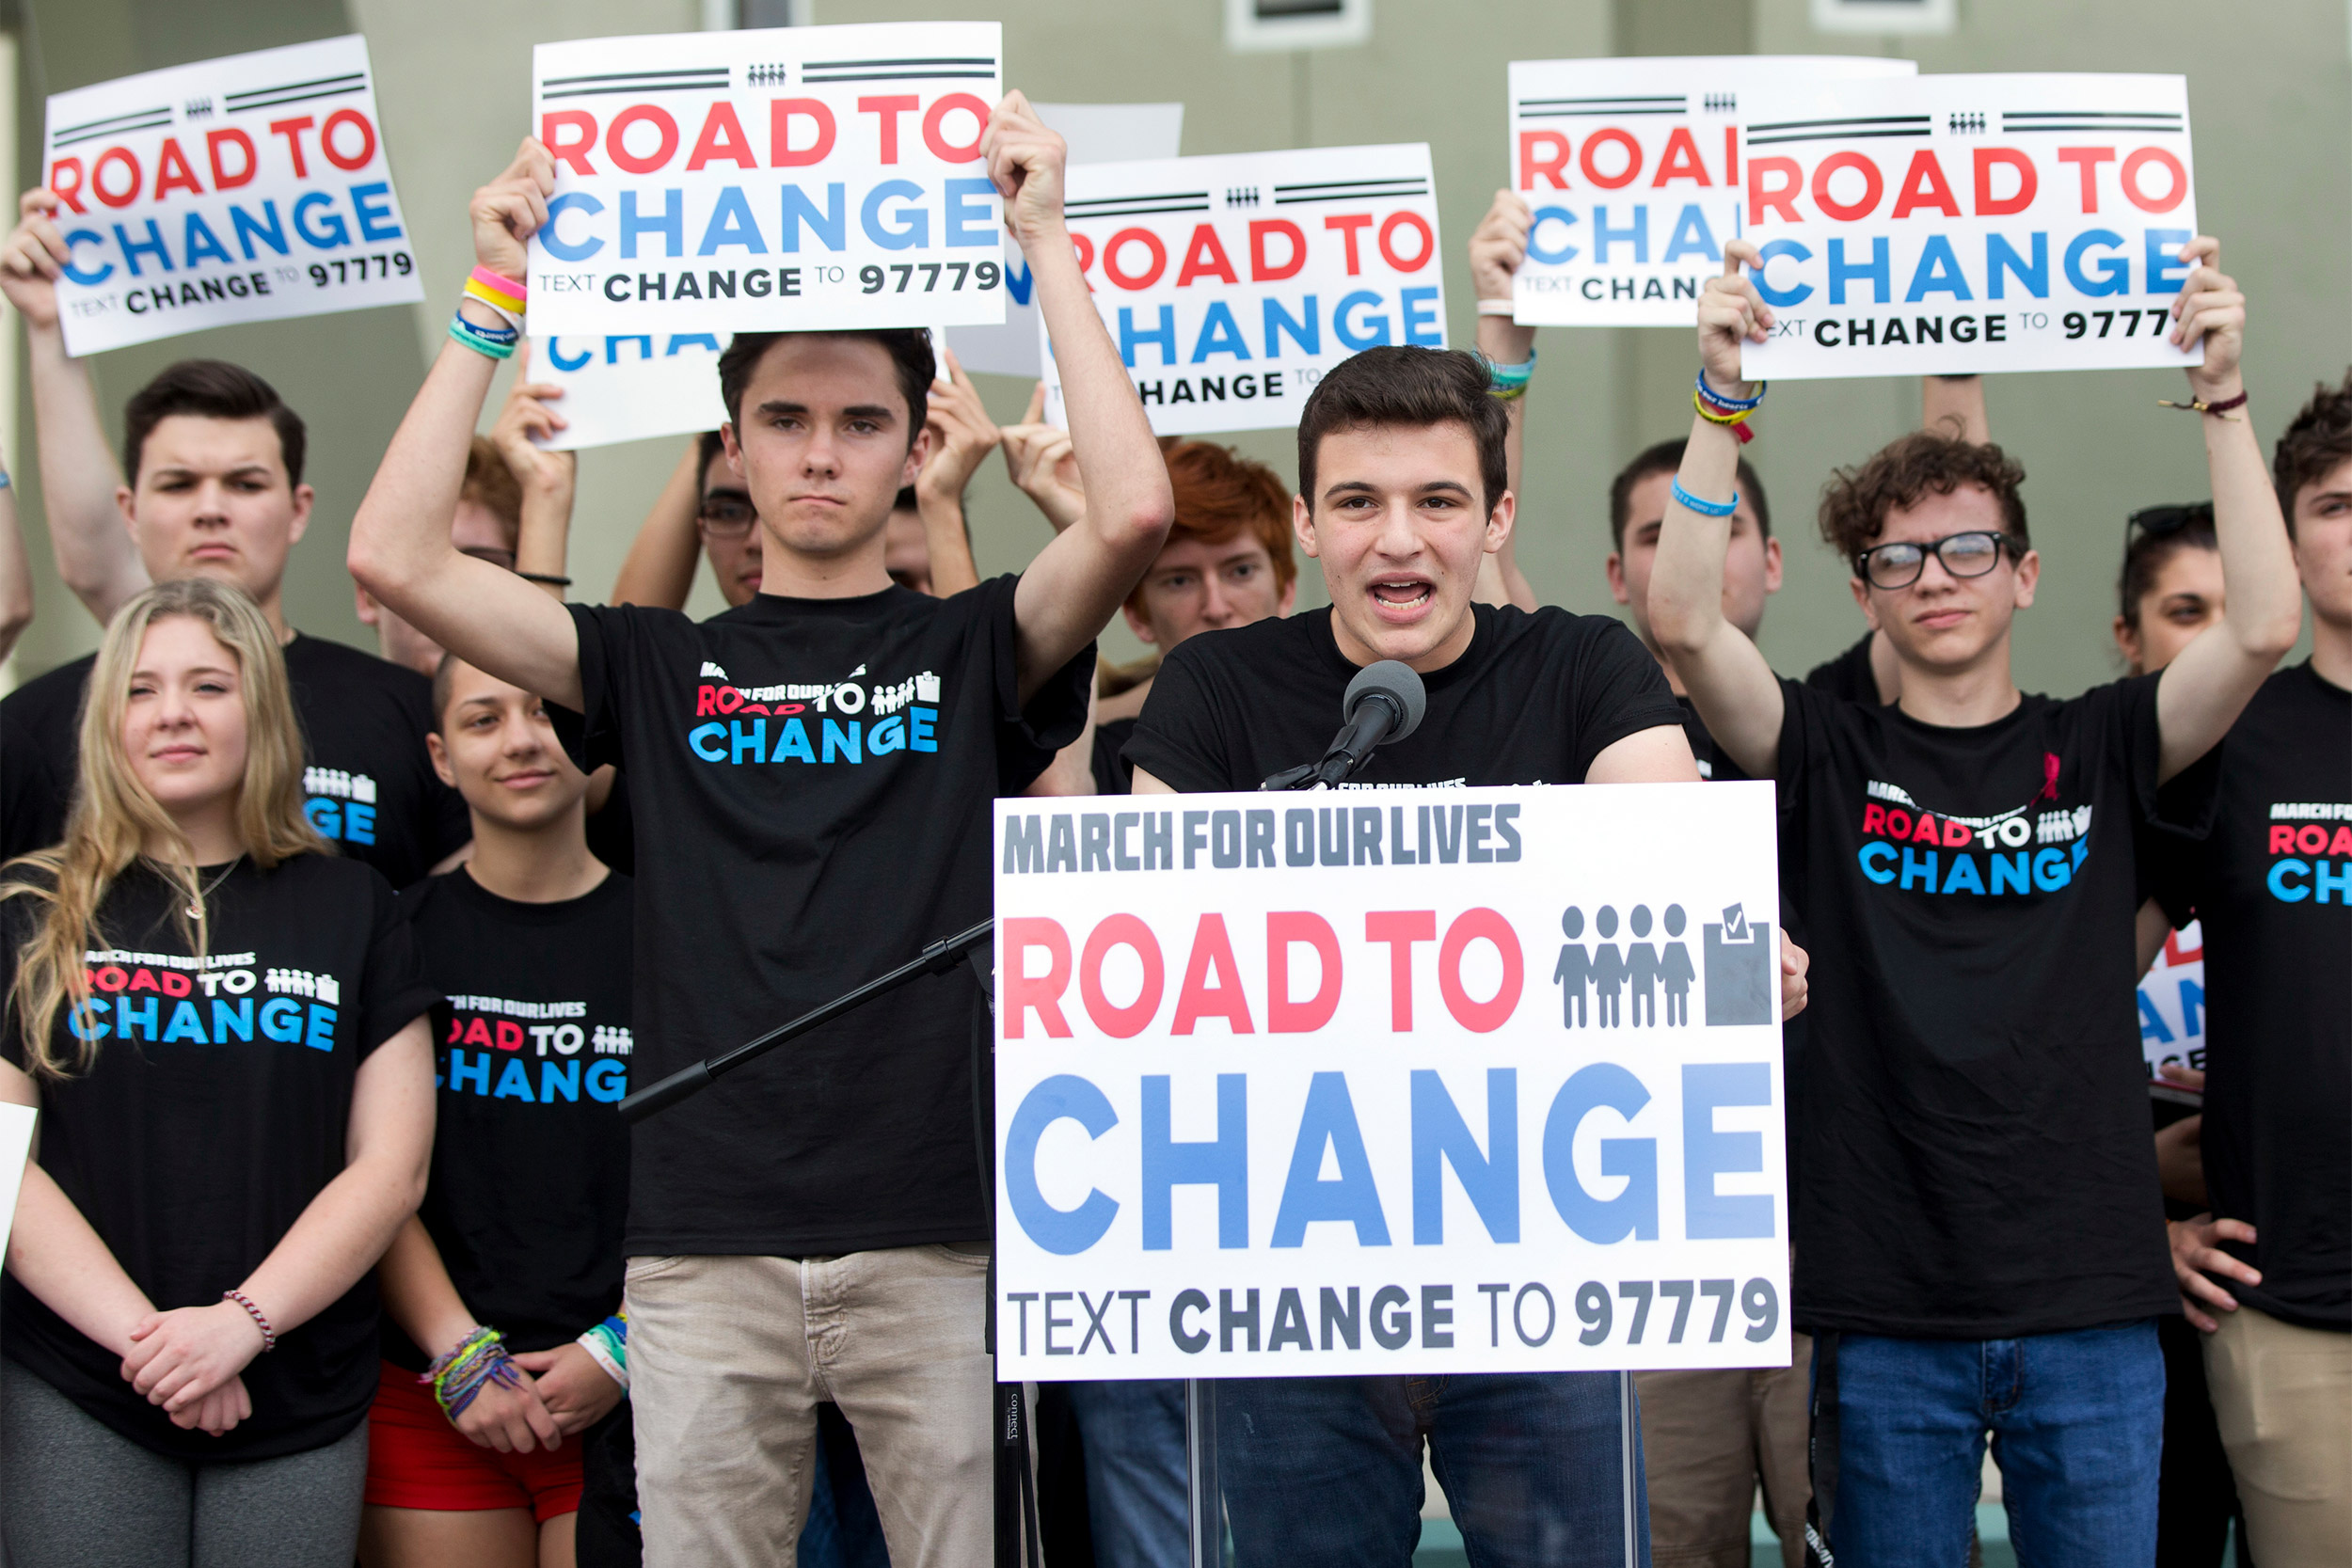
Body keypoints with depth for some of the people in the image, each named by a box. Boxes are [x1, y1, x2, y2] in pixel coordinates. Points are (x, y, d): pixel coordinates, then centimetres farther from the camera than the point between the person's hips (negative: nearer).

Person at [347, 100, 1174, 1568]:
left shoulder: (973, 650, 7)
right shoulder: (663, 666, 11)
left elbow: (1134, 513, -12)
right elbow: (397, 557, 1)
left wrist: (1046, 241, -6)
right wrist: (496, 296, 3)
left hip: (938, 1238, -1)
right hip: (705, 1245, 1)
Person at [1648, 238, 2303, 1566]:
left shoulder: (2098, 748, 6)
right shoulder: (1830, 753, 4)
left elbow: (2265, 626, -8)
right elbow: (1684, 622, -11)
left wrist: (2223, 395, -12)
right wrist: (1726, 398, -16)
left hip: (2091, 1303, 1)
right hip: (1888, 1306, -1)